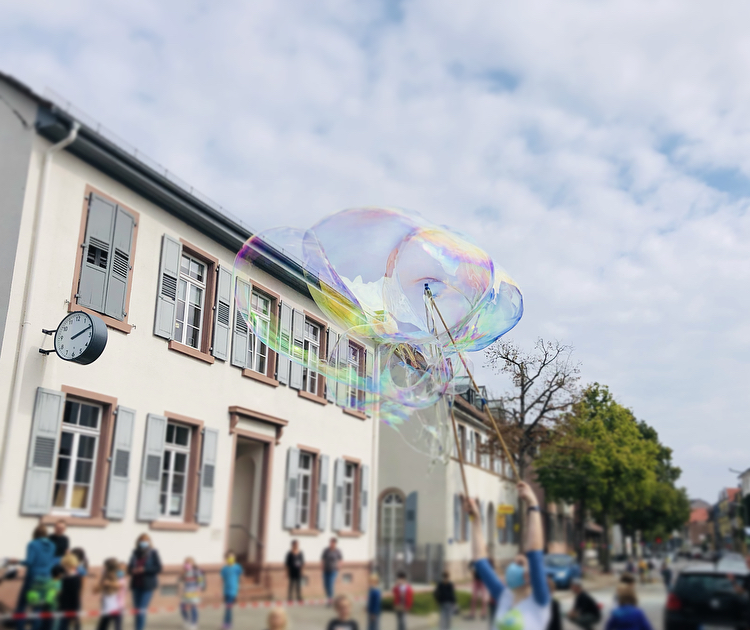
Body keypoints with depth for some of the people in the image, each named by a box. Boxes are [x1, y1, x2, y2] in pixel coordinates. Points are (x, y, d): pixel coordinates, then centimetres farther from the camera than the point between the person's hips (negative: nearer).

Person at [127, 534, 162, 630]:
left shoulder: (153, 553, -6)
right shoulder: (135, 553, 5)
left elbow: (158, 568, -8)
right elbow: (129, 567, 12)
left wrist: (144, 570, -19)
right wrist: (133, 570, -11)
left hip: (148, 586, -4)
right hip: (136, 585, 4)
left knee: (142, 610, -11)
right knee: (137, 610, 9)